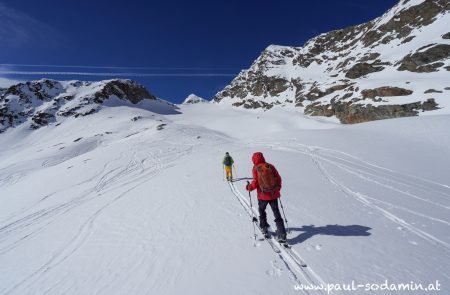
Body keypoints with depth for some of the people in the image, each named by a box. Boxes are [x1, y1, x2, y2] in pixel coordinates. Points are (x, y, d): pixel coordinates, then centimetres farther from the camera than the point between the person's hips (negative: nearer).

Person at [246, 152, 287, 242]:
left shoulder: (255, 168, -7)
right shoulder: (270, 166, 2)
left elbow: (255, 182, -12)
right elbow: (278, 178, 4)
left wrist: (249, 187, 6)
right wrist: (278, 188, 20)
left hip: (263, 195, -2)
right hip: (274, 194, 3)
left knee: (262, 211, 25)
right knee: (277, 215, 9)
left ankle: (264, 228, 33)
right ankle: (282, 235, 6)